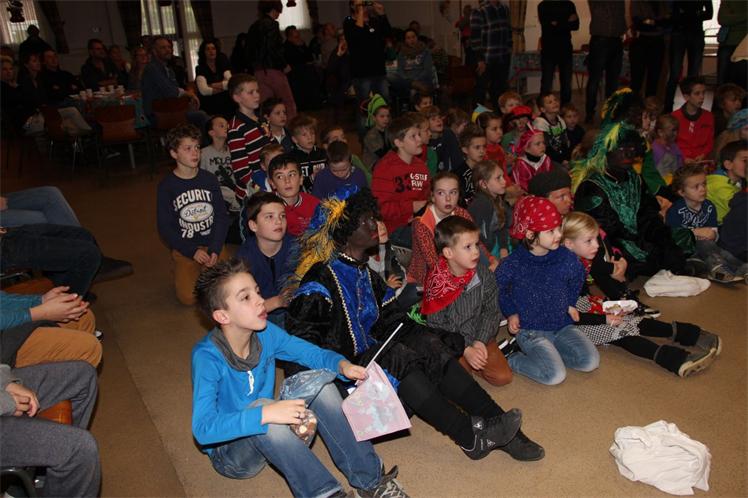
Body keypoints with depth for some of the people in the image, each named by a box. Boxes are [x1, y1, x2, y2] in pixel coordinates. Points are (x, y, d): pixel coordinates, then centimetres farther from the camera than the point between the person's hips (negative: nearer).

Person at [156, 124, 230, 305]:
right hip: (184, 249, -2)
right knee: (189, 297, -19)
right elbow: (165, 227, -5)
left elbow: (222, 216, 1)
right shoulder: (167, 186, -4)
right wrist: (192, 251, -14)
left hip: (212, 244, 2)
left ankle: (206, 271, 14)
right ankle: (183, 274, 15)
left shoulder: (209, 179, 3)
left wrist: (214, 249, -12)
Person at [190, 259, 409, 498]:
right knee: (262, 405, -36)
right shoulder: (207, 356, -26)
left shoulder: (265, 333, -11)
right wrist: (264, 414, -47)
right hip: (228, 450, -5)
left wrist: (343, 365, -24)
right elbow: (203, 429, -36)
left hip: (271, 438, 6)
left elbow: (314, 353, -2)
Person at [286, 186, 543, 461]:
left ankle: (494, 421, -23)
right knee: (398, 358, -31)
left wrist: (437, 337, -2)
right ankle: (471, 438, -30)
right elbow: (301, 335, -16)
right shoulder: (321, 278, -9)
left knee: (431, 346, -16)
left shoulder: (365, 273, 16)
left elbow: (391, 321, 11)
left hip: (372, 354, 7)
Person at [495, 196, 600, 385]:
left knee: (590, 361, -13)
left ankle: (545, 353, 5)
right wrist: (511, 313, -2)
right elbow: (498, 288, 2)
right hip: (531, 329, -5)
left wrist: (570, 304, 11)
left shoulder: (566, 258, -7)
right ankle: (511, 359, 1)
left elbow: (578, 278, 17)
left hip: (563, 325, 5)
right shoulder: (513, 264, -17)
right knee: (555, 376, -21)